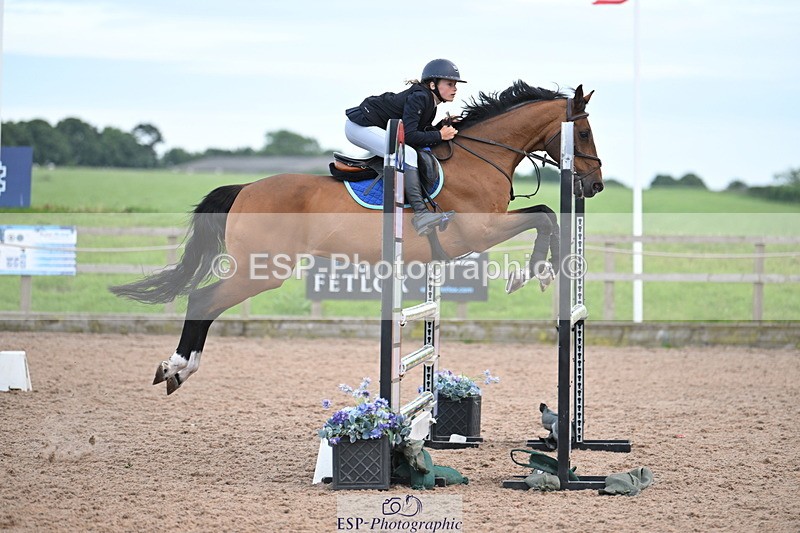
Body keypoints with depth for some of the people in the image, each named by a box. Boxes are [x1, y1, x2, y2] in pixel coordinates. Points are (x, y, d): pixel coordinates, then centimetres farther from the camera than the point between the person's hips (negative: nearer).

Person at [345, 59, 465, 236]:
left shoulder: (430, 103, 10)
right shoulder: (419, 97, -20)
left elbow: (422, 133, 11)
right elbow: (409, 136, -26)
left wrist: (443, 127, -2)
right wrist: (439, 136, -17)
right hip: (360, 126, -11)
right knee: (407, 153, -24)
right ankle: (420, 214, -31)